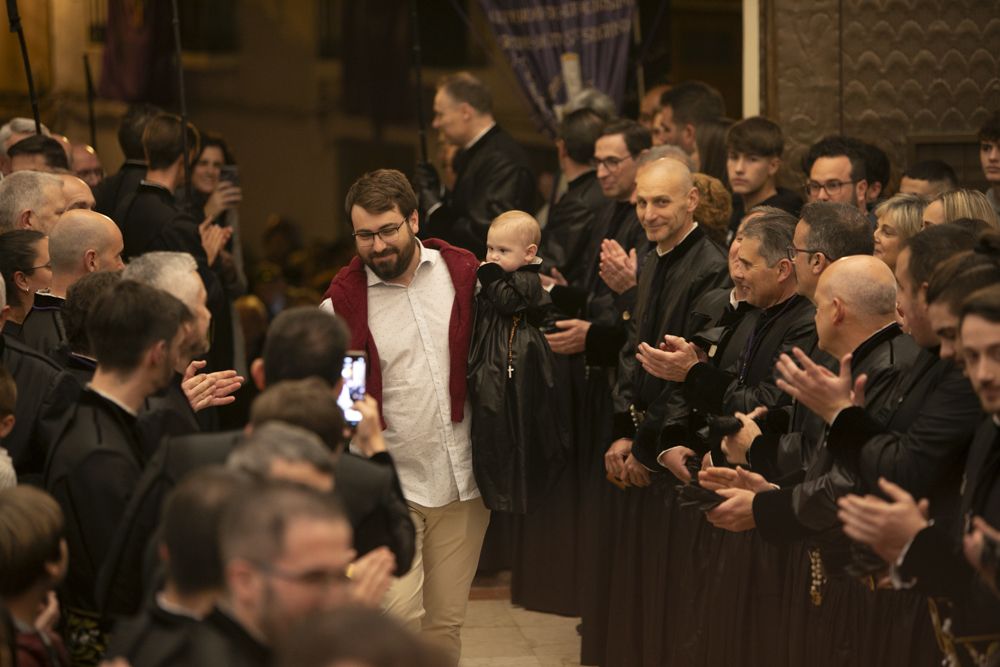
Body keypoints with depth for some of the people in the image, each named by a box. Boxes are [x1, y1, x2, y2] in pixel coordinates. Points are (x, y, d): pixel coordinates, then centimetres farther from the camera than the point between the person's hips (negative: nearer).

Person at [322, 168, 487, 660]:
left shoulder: (462, 273, 3)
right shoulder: (343, 302, -4)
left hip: (463, 482, 3)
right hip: (389, 485, -3)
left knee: (446, 622, 8)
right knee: (399, 612, -17)